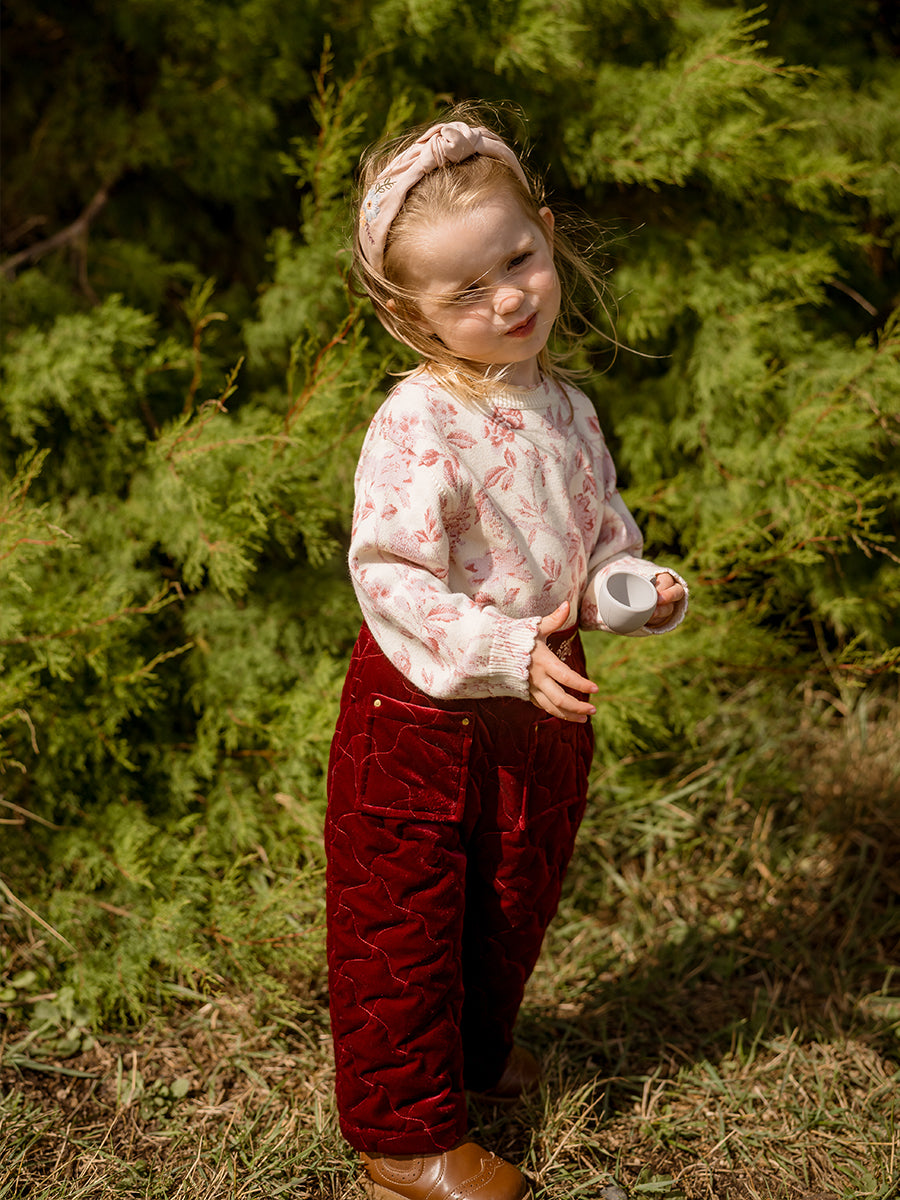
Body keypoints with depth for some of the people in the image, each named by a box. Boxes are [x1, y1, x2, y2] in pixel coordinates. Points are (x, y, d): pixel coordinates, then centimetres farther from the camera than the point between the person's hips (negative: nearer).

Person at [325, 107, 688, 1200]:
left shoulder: (563, 405, 1)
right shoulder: (418, 425, -22)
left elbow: (599, 532, 12)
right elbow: (389, 578, -26)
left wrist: (637, 586, -9)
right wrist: (506, 653, -34)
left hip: (543, 709, 7)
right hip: (425, 713, -7)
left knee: (518, 898, 24)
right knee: (403, 920, 6)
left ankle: (474, 1045, 51)